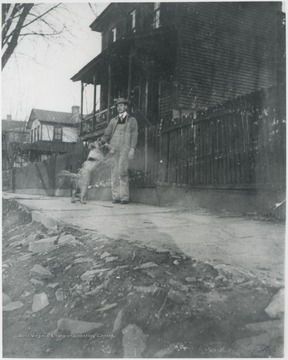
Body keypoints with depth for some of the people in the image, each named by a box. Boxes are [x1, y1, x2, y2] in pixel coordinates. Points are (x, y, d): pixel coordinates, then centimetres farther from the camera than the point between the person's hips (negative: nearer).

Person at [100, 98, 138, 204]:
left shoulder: (132, 120, 12)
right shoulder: (113, 121, 20)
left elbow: (134, 135, 3)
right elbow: (107, 134, 17)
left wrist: (132, 149, -10)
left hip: (125, 149, -4)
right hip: (114, 149, 4)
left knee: (122, 171, -15)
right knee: (114, 172, -1)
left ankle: (125, 197, -10)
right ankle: (116, 197, 2)